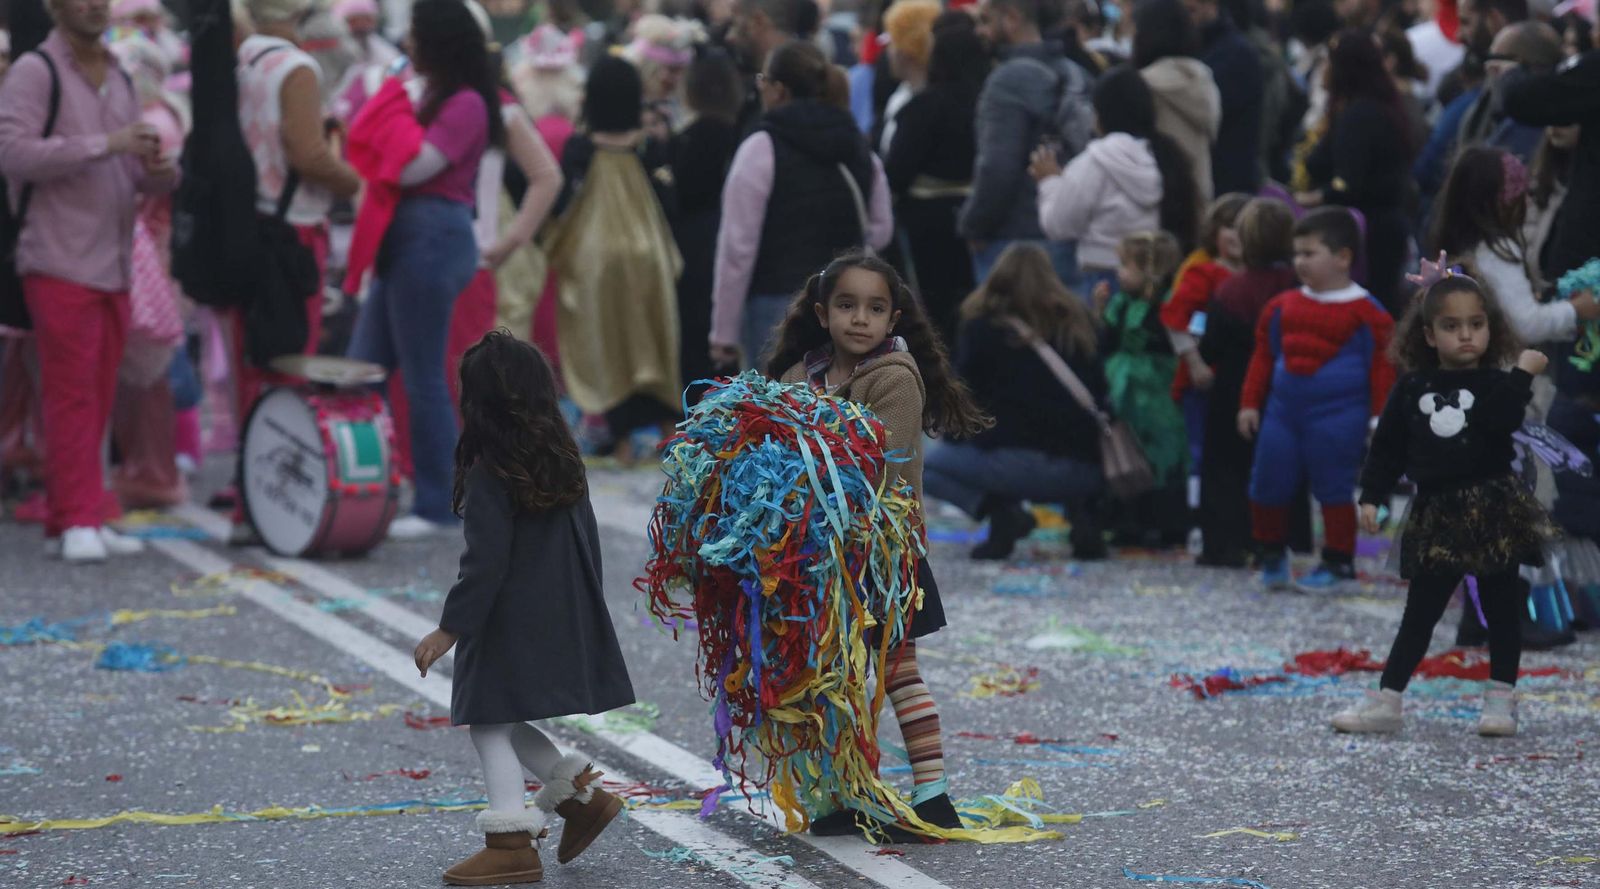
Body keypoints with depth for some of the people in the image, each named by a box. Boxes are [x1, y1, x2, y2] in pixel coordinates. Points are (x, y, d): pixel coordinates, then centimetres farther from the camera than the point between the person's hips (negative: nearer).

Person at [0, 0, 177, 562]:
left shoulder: (119, 79, 18)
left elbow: (140, 173, 20)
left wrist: (160, 169, -5)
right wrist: (104, 144, -21)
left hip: (113, 264, 7)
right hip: (60, 264, -7)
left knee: (97, 401, 6)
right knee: (71, 395, -9)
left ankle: (66, 524, 10)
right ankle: (79, 521, -9)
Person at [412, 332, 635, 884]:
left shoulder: (489, 474, -17)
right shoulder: (563, 461, 6)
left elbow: (485, 563, -19)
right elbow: (588, 542, 12)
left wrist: (450, 629, -15)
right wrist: (583, 607, 22)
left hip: (507, 626, -8)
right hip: (563, 620, 8)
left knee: (489, 722, 0)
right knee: (503, 721, 20)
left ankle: (511, 844, -2)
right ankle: (582, 794, 18)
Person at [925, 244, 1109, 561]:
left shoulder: (983, 324, 7)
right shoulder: (1080, 322, 16)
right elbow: (1099, 393, 21)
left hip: (1016, 461, -4)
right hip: (1083, 472, 4)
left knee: (929, 463, 18)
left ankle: (1001, 511, -6)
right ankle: (1081, 512, 6)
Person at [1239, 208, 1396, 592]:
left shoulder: (1366, 313, -8)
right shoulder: (1283, 306, 8)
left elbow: (1383, 367, -7)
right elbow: (1263, 356, 14)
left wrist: (1380, 419, -10)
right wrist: (1250, 404, 12)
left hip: (1337, 416, -5)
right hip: (1283, 411, 5)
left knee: (1334, 488, 0)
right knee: (1268, 486, 8)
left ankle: (1338, 563, 12)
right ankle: (1272, 556, 27)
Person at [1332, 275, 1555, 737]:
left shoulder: (1496, 384, -1)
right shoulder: (1412, 389, 4)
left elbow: (1503, 421, -23)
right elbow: (1388, 447, 7)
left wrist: (1523, 374, -24)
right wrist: (1372, 497, 1)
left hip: (1493, 511, -2)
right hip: (1437, 514, 2)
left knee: (1501, 609, 5)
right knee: (1419, 613, 7)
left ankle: (1501, 699, 13)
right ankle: (1385, 702, 8)